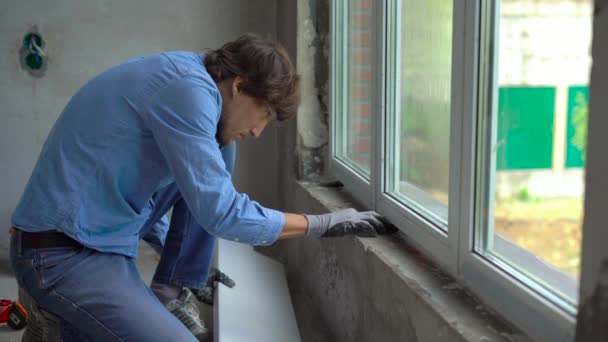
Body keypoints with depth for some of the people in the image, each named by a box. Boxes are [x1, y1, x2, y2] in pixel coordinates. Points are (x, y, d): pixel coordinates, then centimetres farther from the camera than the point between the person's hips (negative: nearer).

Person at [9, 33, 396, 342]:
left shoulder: (182, 81, 13)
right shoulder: (189, 87, -17)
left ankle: (169, 291, 7)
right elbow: (220, 211, -20)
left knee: (218, 151, 10)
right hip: (65, 254, -10)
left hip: (99, 244, 10)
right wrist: (323, 223, -12)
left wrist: (184, 258, 26)